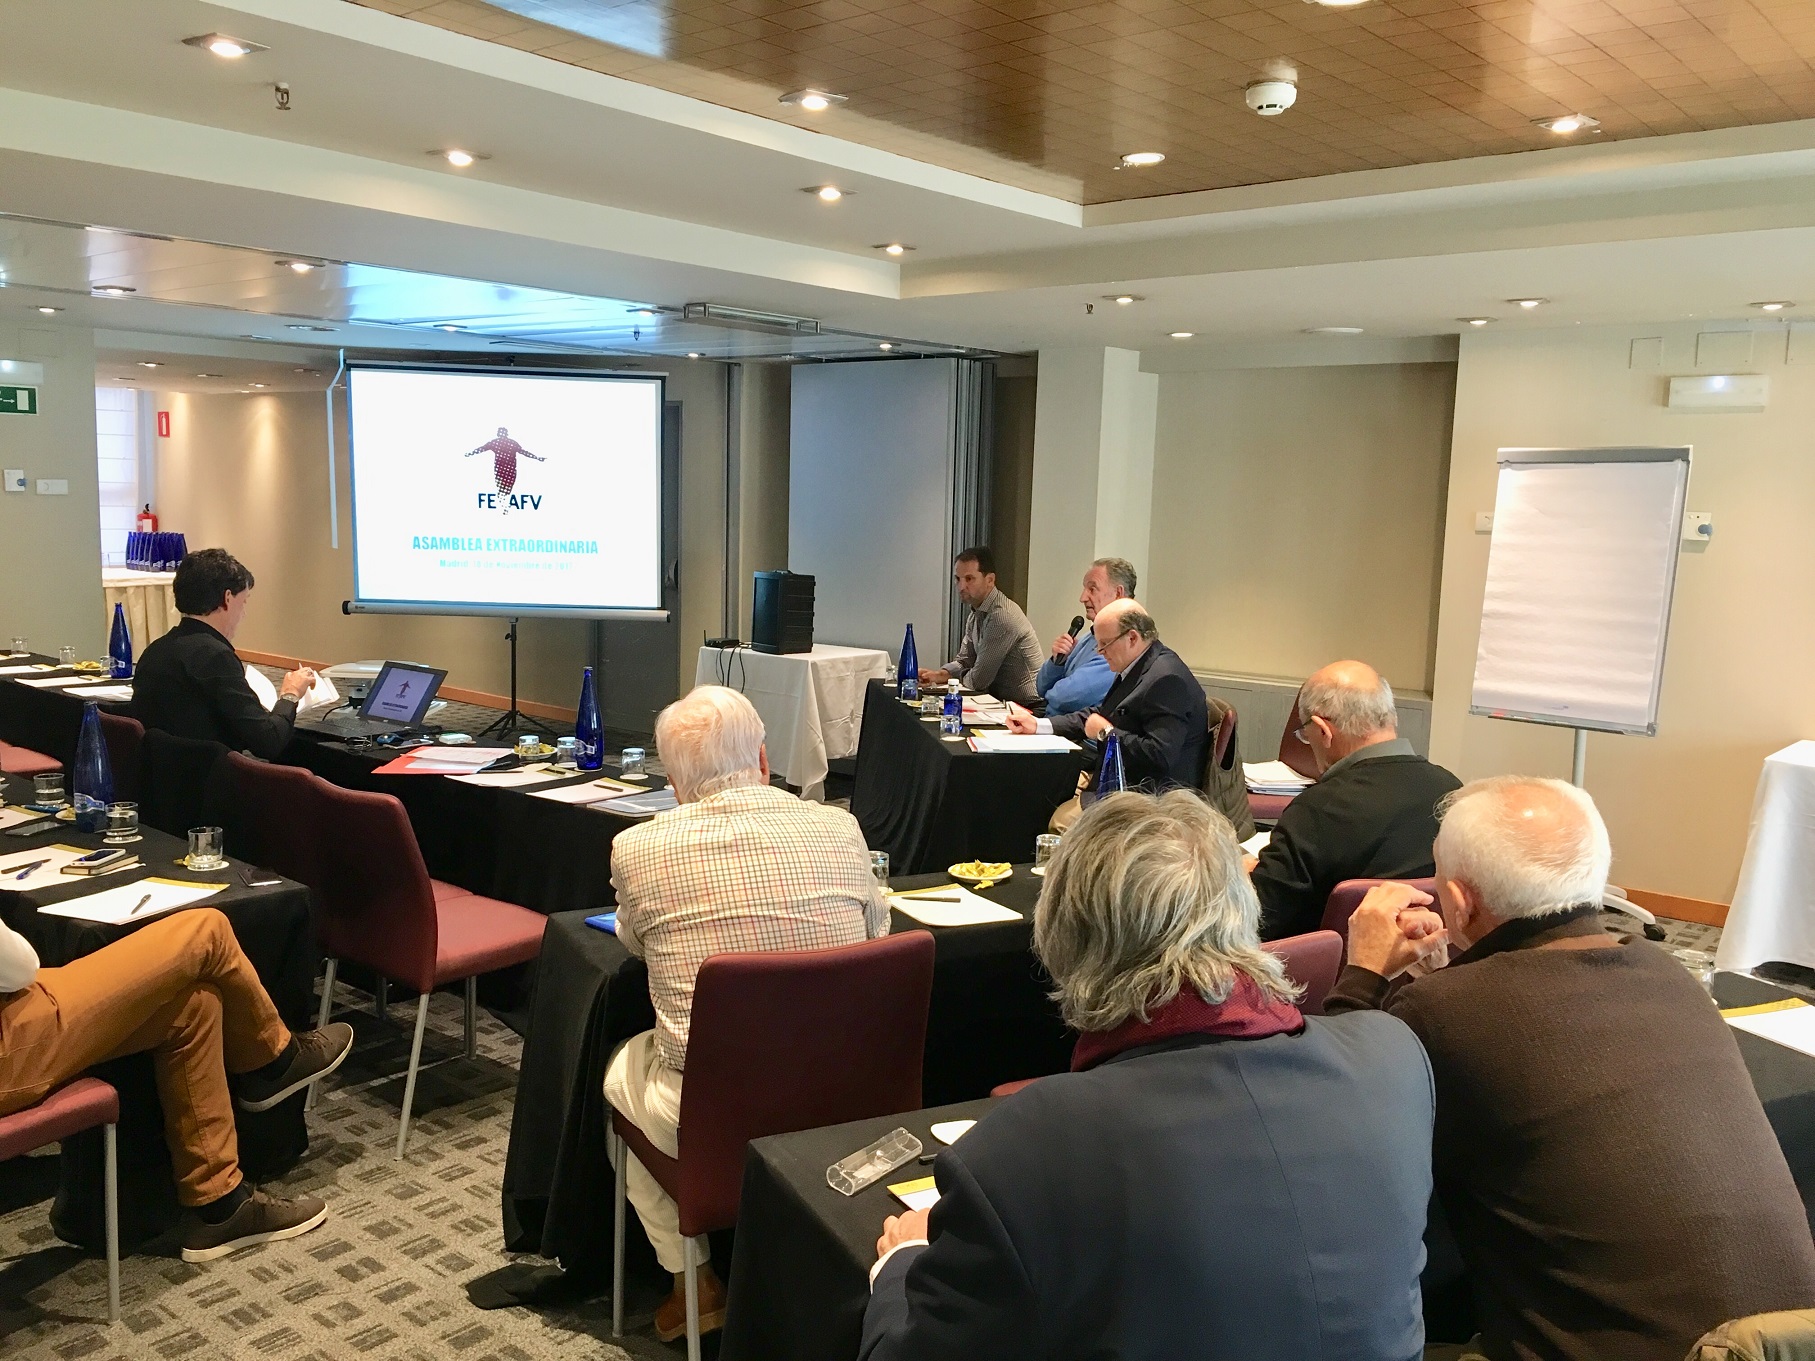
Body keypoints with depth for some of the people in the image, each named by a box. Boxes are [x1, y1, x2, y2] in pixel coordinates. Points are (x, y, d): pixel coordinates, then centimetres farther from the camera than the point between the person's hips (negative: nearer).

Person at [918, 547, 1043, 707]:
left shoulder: (1002, 616, -21)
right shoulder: (975, 614, 10)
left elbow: (978, 680, -19)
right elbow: (964, 662, 15)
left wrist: (944, 677, 0)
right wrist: (940, 674, -5)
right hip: (1002, 700, 8)